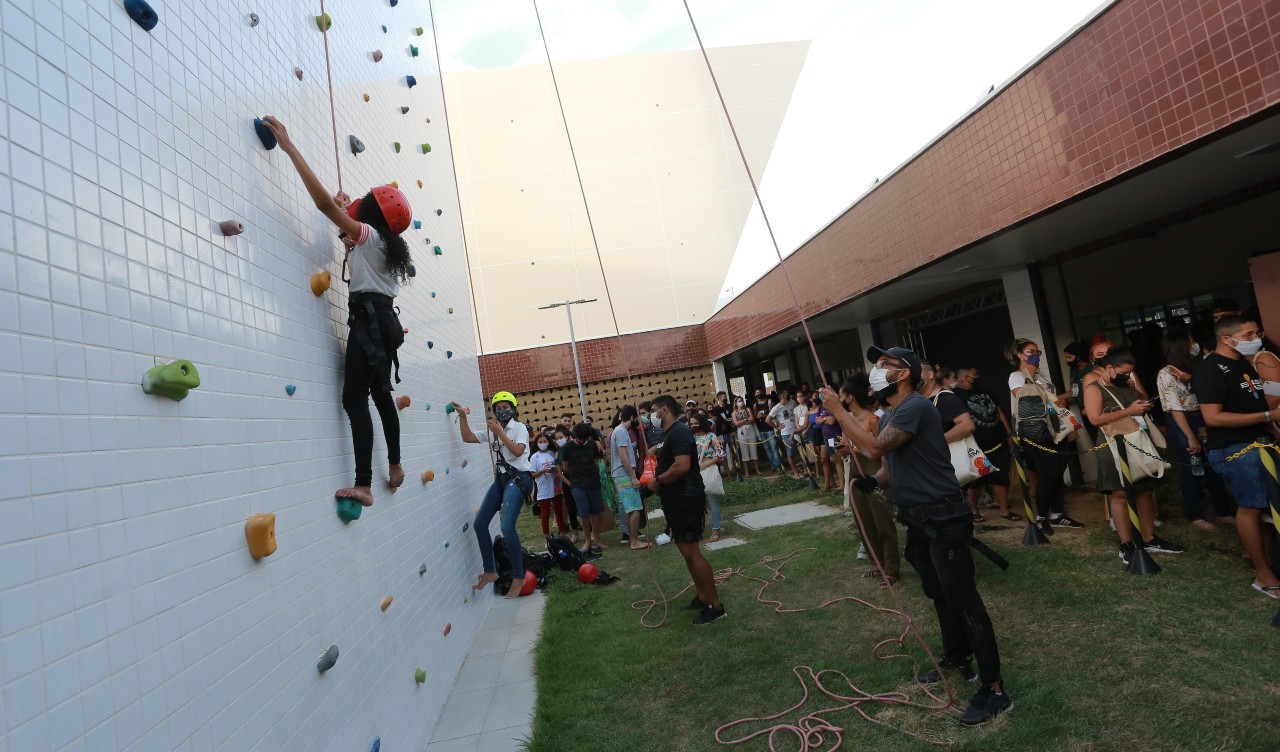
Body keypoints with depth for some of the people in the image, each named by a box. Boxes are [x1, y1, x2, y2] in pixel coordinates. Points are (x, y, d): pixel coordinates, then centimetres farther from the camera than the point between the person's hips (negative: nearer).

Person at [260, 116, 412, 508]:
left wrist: (289, 146, -10)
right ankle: (395, 466, 29)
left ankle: (363, 486, -17)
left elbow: (323, 201, -15)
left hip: (369, 320, -10)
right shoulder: (384, 244, 19)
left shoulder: (369, 235, -5)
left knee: (355, 397, -13)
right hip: (383, 321, 10)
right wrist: (348, 211, 37)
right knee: (381, 393, 18)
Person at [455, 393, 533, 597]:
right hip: (501, 479, 8)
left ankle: (518, 577, -7)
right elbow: (468, 438, 9)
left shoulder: (519, 427, -5)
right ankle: (490, 572, 20)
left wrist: (500, 432, -18)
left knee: (507, 527, -22)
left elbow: (517, 451, -19)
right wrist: (462, 417, -1)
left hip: (518, 478, -8)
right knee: (479, 524, 6)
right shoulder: (491, 430, 13)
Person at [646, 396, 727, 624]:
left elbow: (682, 466, -28)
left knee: (691, 552, -8)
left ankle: (715, 605, 1)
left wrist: (658, 481, -16)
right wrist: (656, 482, 7)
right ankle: (702, 596, 26)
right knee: (686, 550, 15)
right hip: (676, 500, 10)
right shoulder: (670, 434, 15)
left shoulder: (679, 432, -17)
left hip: (686, 500, -10)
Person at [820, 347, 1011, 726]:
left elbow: (875, 447, -30)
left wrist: (837, 409, -24)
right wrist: (873, 481, -6)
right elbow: (892, 463, 16)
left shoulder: (915, 407, -21)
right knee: (939, 594, 22)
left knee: (964, 600, -3)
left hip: (942, 517, -10)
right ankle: (956, 658, 40)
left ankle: (994, 689, 8)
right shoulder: (890, 414, 11)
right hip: (917, 518, 10)